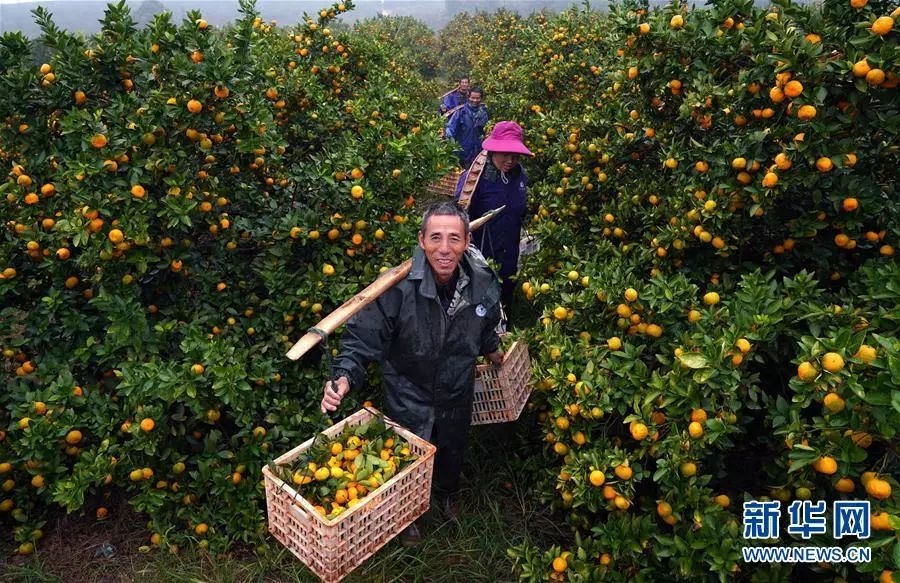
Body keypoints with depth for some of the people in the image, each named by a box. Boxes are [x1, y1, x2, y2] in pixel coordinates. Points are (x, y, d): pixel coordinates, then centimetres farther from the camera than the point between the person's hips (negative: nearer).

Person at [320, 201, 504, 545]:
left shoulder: (484, 283, -18)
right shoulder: (398, 286, -34)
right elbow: (363, 335, -27)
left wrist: (491, 350, 20)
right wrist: (344, 376, -42)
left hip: (457, 394, 4)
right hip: (408, 396, -4)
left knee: (453, 450, 30)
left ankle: (447, 494, 65)